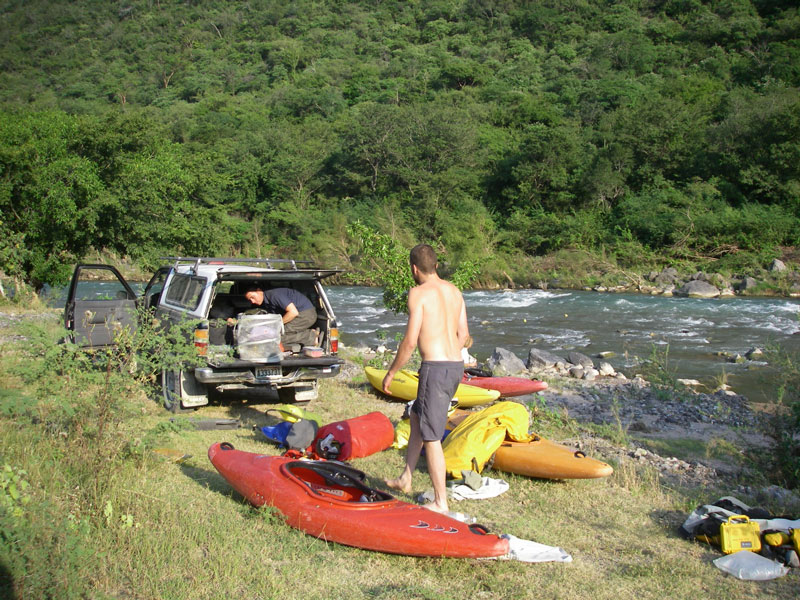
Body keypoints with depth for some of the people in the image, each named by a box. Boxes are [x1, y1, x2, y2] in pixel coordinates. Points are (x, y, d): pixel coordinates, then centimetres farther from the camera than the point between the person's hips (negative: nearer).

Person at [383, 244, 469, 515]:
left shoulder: (419, 293, -11)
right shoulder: (454, 291, 12)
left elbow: (410, 341, -15)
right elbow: (463, 334, 15)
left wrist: (391, 373, -4)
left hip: (435, 368, -9)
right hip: (456, 366, 9)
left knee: (431, 437, 1)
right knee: (417, 416, 24)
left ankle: (440, 502, 7)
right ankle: (405, 479, 34)